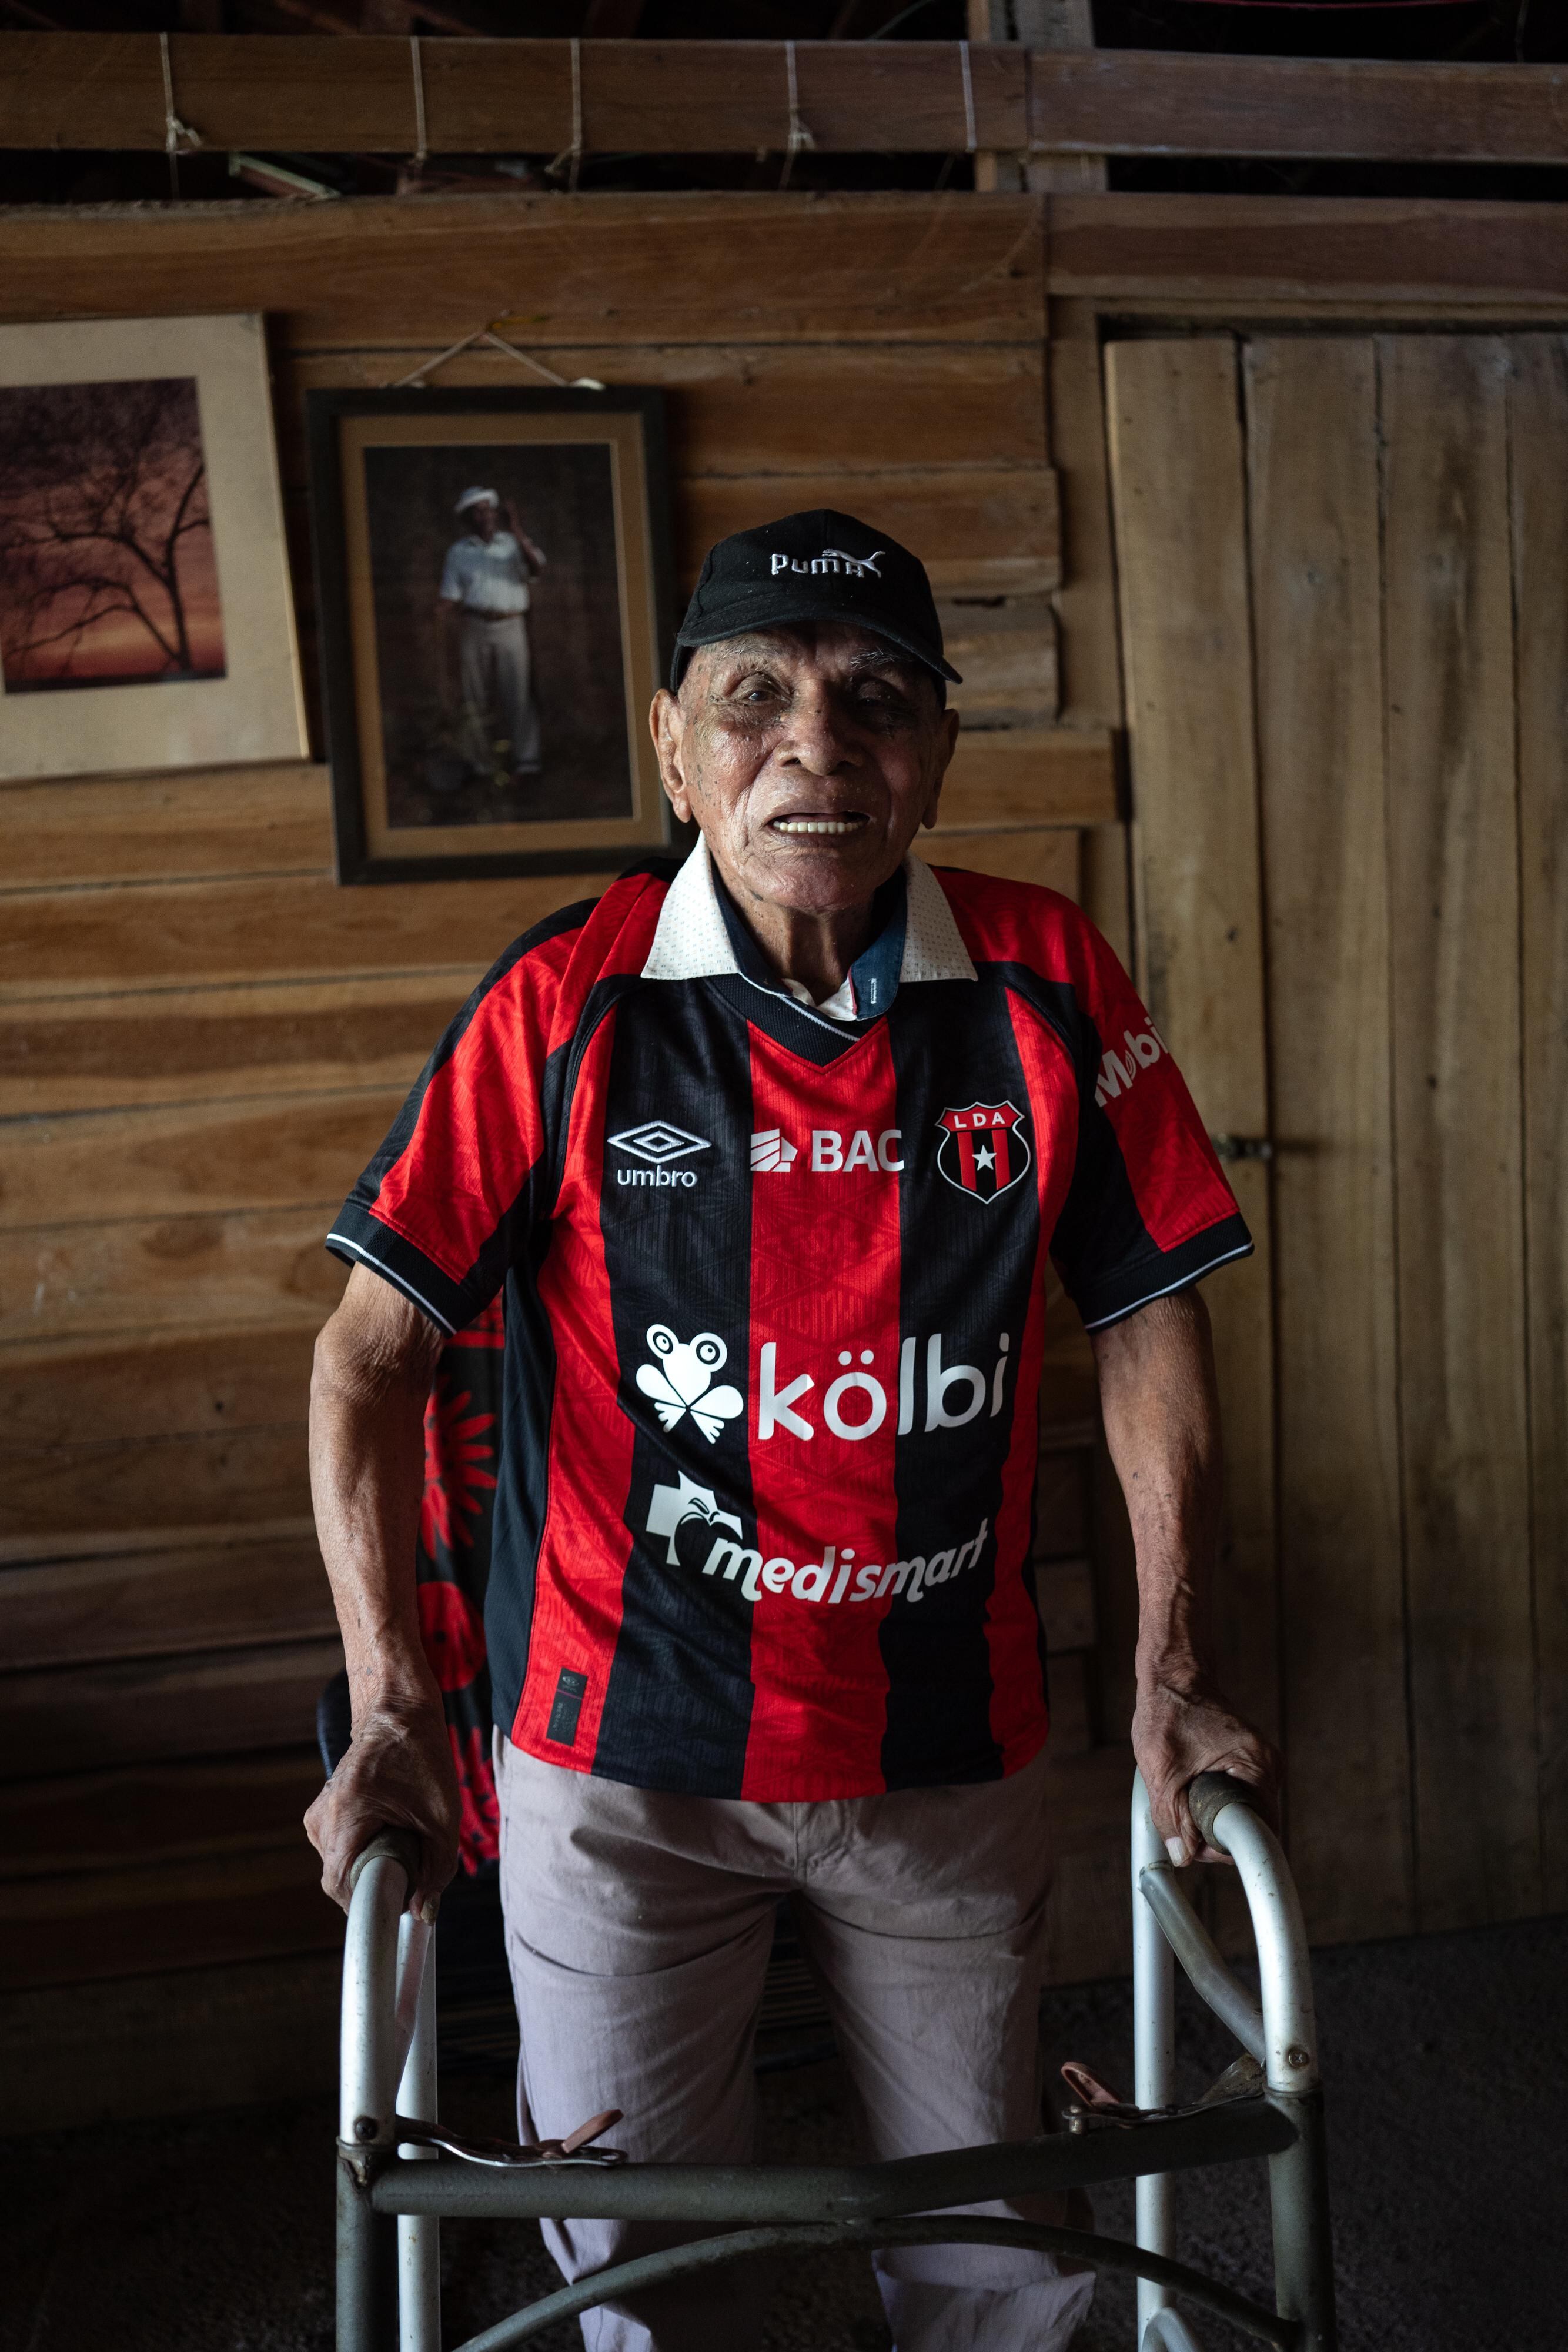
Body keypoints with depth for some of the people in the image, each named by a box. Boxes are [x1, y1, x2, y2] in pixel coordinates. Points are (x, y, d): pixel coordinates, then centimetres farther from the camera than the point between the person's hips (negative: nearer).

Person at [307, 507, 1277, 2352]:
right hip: (622, 1748, -1)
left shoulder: (1049, 988, -7)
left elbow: (1150, 1320, 0)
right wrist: (391, 1703, -15)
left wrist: (1171, 1676, -4)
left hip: (950, 1749, 2)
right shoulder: (564, 1004, -11)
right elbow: (374, 1344, -8)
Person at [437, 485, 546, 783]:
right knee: (476, 698, 3)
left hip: (511, 627, -1)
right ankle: (480, 764, 11)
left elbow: (536, 567, -9)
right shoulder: (458, 552, 10)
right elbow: (447, 602, 7)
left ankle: (525, 761, -12)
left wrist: (518, 533, -19)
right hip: (474, 628, 1)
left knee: (518, 692, -10)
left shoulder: (512, 544, 10)